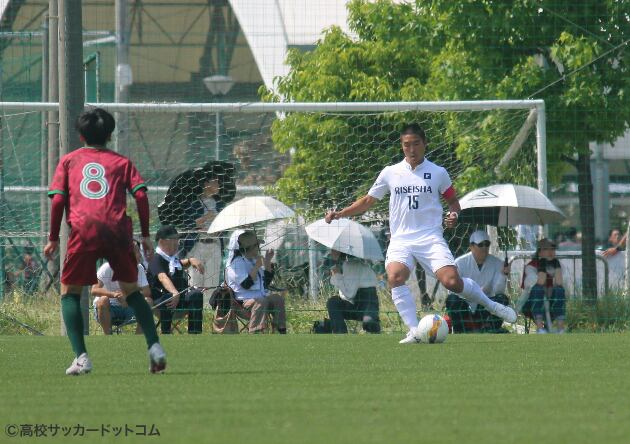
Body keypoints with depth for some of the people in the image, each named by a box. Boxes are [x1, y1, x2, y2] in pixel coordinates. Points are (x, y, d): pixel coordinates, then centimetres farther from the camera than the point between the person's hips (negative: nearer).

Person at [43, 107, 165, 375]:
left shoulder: (69, 160, 19)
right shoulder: (121, 162, 20)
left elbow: (57, 200, 7)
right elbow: (140, 195, 6)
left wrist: (53, 238, 14)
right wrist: (145, 235, 11)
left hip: (83, 231, -2)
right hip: (118, 230, 2)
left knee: (70, 292, 11)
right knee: (131, 290, 19)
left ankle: (81, 357, -5)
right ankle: (155, 347, 4)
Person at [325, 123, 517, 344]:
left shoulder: (438, 173, 7)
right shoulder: (390, 173, 10)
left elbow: (452, 200, 19)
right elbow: (368, 201, 20)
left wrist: (454, 214, -4)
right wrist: (339, 214, 10)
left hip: (430, 238, -1)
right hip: (401, 240, 1)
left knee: (452, 281, -19)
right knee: (395, 276, -29)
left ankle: (490, 305, 10)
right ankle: (414, 331, -28)